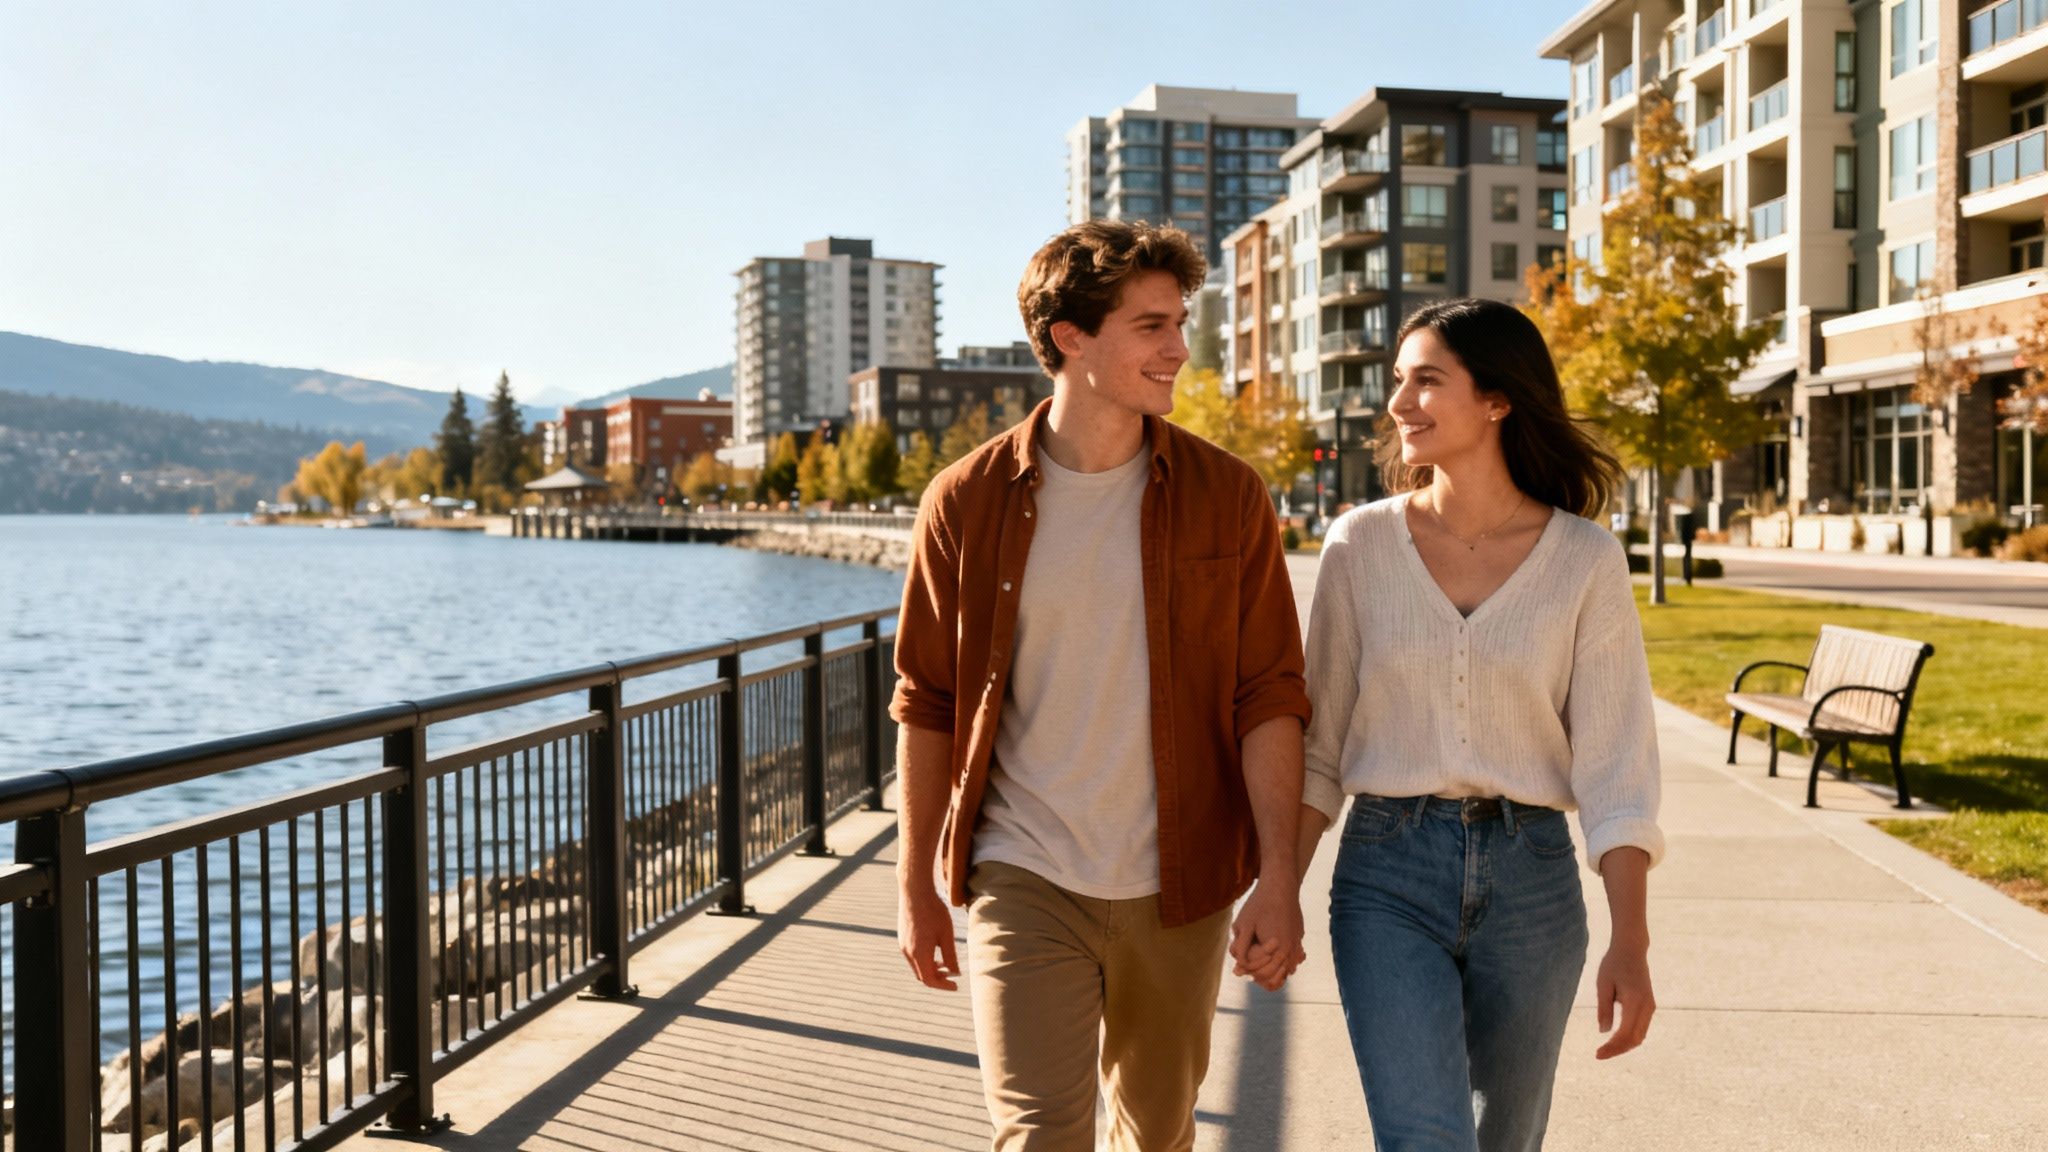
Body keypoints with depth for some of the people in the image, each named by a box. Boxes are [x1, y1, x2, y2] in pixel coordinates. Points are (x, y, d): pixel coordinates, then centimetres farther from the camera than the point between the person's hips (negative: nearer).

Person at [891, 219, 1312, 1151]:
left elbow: (1269, 697, -3)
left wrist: (1280, 879, -9)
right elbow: (925, 705, 3)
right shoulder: (967, 502, -3)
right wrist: (915, 885, 5)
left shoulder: (1226, 497, -3)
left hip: (1177, 889, 2)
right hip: (1021, 883, -1)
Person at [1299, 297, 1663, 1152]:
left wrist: (1630, 942, -9)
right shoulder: (1359, 545, -1)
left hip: (1530, 878, 1)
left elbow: (1615, 763, -4)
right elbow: (1319, 743, 4)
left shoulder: (1585, 560, -3)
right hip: (1387, 872, 0)